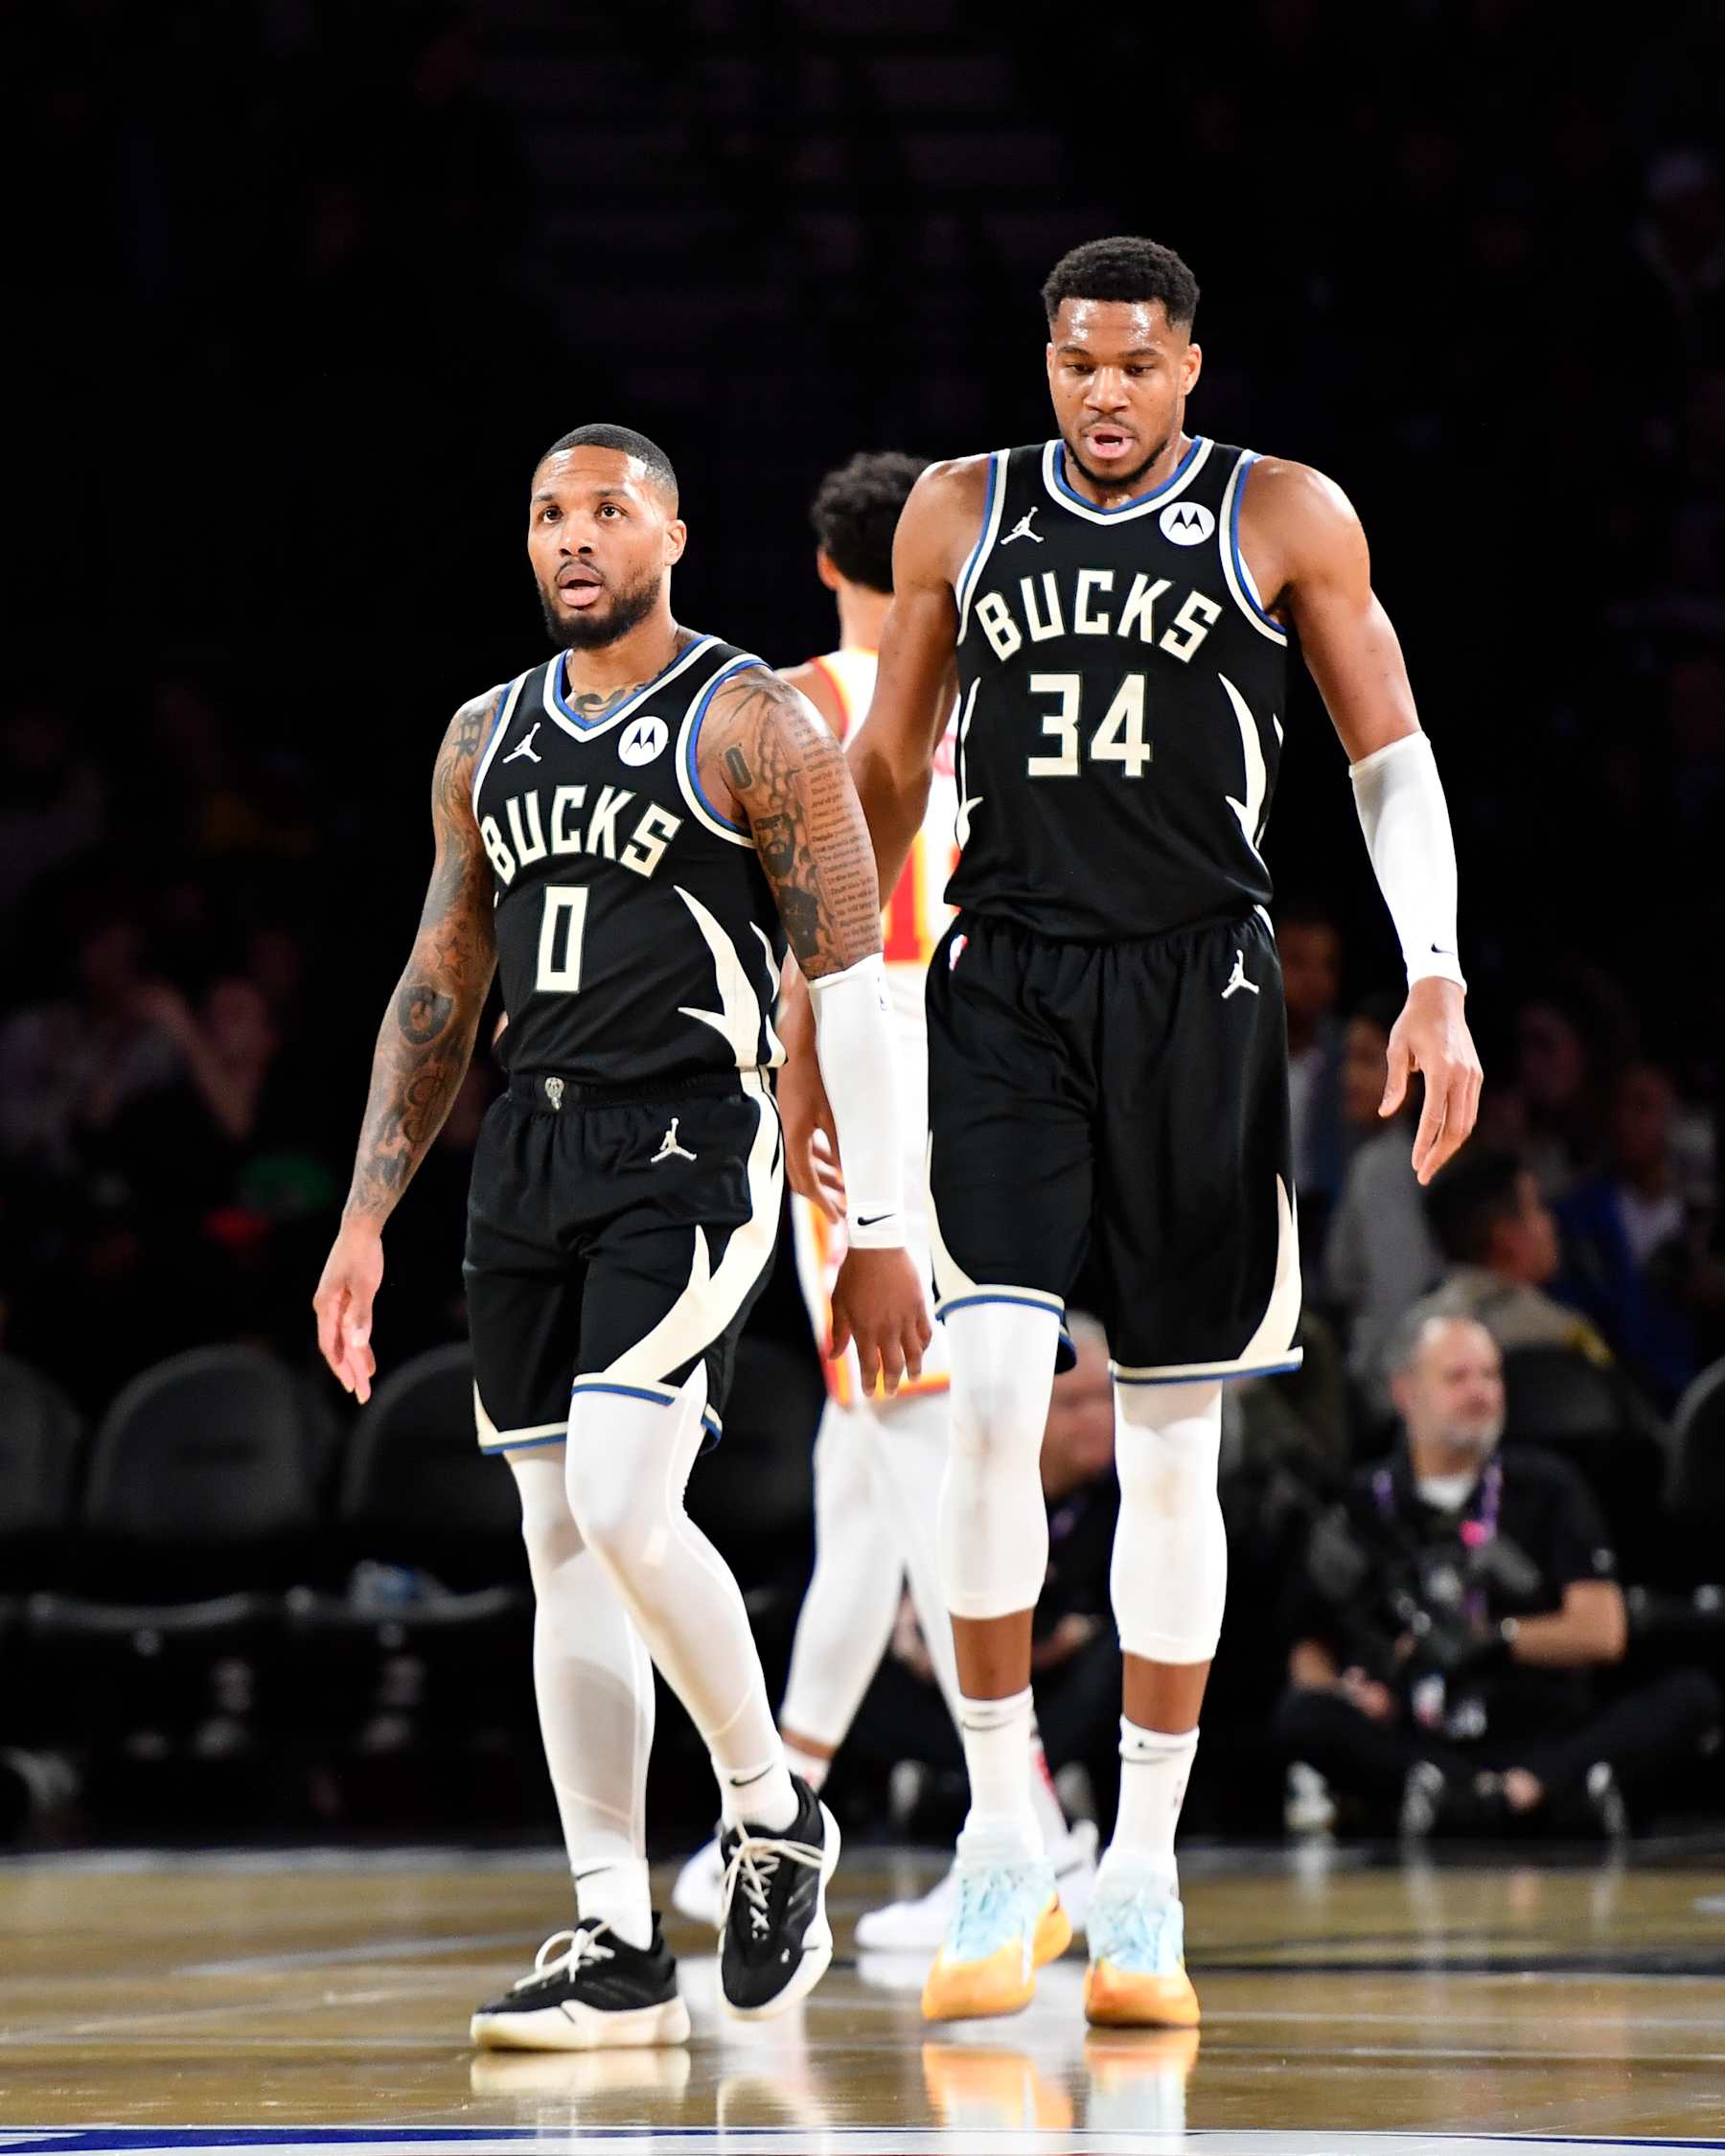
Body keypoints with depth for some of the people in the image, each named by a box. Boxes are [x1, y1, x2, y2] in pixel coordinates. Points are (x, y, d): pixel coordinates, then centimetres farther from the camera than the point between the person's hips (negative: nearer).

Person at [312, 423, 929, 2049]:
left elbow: (851, 985, -6)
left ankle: (774, 1815, 3)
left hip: (690, 1147, -6)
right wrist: (365, 1219, 13)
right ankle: (616, 1947, 7)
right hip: (529, 1152, 6)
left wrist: (877, 1230, -10)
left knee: (625, 1506, -20)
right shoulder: (488, 741, 14)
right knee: (562, 1543, 4)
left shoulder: (752, 728, -5)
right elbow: (438, 990, 19)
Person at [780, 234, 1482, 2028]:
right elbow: (885, 771, 15)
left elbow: (1391, 753, 3)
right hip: (1006, 989, 1)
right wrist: (818, 1007, 13)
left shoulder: (1286, 520, 1)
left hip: (1197, 997, -1)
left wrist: (1435, 979, -9)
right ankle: (1002, 1842, -8)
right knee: (989, 1394, -17)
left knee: (1172, 1446, 4)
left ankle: (1143, 1876, 12)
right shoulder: (961, 514, 7)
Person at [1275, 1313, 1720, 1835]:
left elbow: (1601, 1632, 4)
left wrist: (1486, 1641, -4)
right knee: (1301, 1717, -31)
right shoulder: (1363, 1509, 12)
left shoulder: (1546, 1488, 12)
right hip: (1416, 1747, -1)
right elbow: (1309, 1649, 15)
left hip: (1547, 1739, 1)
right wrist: (1342, 1689, -7)